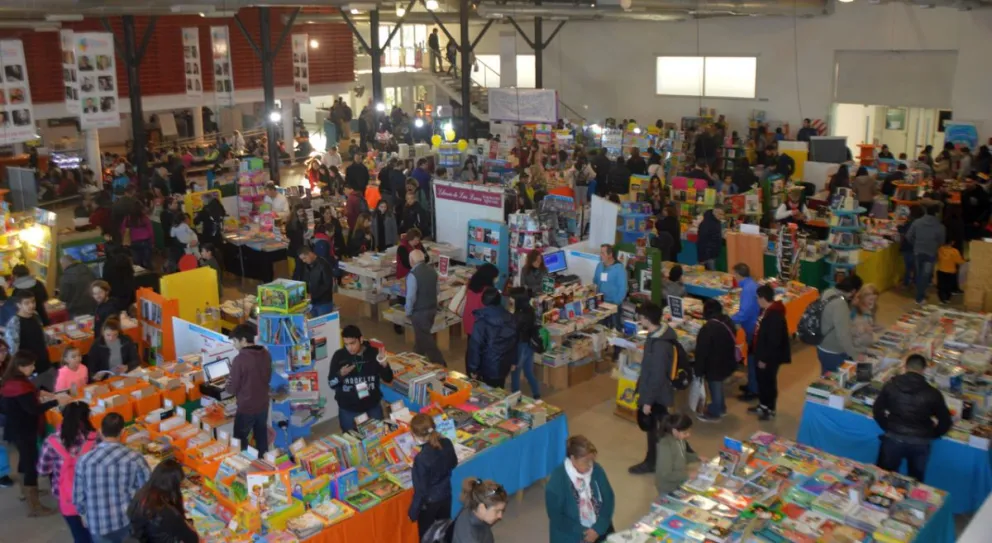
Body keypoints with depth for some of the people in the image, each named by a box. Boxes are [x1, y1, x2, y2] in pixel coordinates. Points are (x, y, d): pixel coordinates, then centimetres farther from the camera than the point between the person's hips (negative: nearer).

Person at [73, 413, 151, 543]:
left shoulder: (84, 460, -15)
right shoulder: (135, 458, -16)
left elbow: (78, 496, -3)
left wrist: (83, 513, 17)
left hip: (99, 523, 0)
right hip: (129, 521, 0)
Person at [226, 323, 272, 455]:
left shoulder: (240, 359, -22)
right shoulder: (266, 354, -3)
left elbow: (232, 389, -14)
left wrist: (227, 386, 7)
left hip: (246, 408, -6)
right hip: (263, 405, 6)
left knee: (240, 441, 12)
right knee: (261, 438, 20)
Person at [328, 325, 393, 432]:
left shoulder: (374, 353, -11)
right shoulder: (339, 356, -11)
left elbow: (388, 379, -9)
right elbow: (331, 384, -6)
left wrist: (383, 362, -25)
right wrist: (340, 375, -26)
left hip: (373, 407, 1)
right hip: (348, 410, -1)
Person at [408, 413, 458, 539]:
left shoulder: (421, 458, -33)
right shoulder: (447, 443, -16)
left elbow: (421, 489, -23)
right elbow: (454, 464, 5)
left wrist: (413, 511, -10)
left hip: (428, 502, -5)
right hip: (446, 495, 6)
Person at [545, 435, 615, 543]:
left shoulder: (597, 470, -5)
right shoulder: (556, 481, -16)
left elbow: (609, 499, 0)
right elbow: (556, 517, -12)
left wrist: (598, 528, -11)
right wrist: (582, 533, -18)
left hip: (598, 527, 4)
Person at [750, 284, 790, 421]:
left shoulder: (775, 316, -28)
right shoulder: (766, 310, 3)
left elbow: (774, 341, -28)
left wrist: (765, 359, -22)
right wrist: (758, 354, 20)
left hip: (770, 357, -10)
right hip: (761, 354, 10)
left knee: (769, 382, 6)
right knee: (761, 380, 22)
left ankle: (770, 410, 23)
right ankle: (763, 405, 39)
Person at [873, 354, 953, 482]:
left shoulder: (891, 385, -2)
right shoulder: (932, 393, -4)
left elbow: (877, 410, 1)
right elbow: (945, 422, 0)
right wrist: (930, 434, 16)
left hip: (894, 439, 0)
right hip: (920, 443, 0)